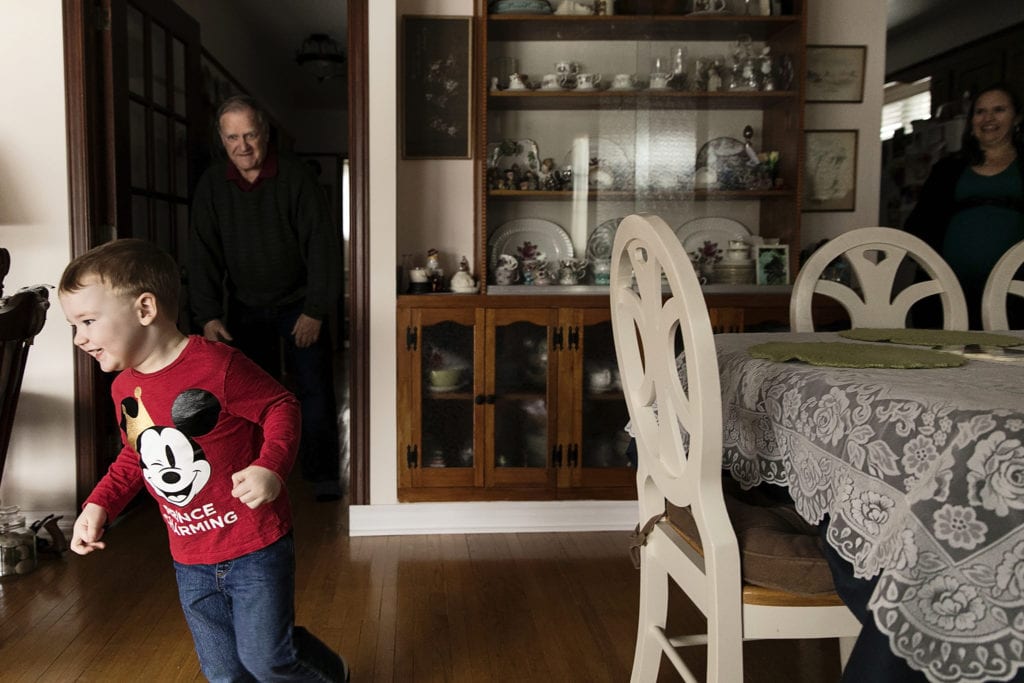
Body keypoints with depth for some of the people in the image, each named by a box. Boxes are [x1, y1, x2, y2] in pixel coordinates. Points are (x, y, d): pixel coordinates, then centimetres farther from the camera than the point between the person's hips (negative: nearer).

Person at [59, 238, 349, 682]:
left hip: (255, 547, -7)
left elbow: (281, 408, -13)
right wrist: (99, 505, 4)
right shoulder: (123, 388, 4)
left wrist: (270, 467, -29)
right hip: (192, 563, 7)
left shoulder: (216, 365, -20)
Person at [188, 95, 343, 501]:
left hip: (298, 302, -2)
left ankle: (323, 475, 6)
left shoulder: (295, 177, -13)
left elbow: (322, 245, -14)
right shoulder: (212, 186, -4)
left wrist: (316, 311, -18)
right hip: (245, 306, 2)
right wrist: (208, 316, -12)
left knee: (314, 389, -3)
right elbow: (203, 254, -3)